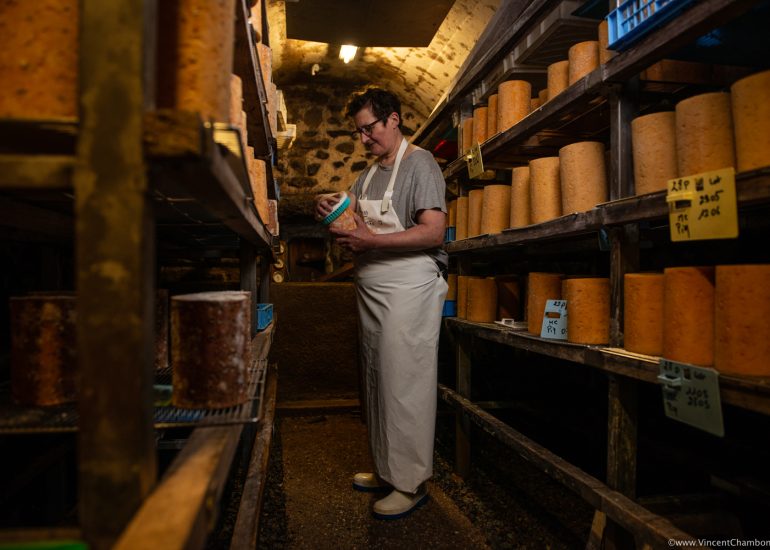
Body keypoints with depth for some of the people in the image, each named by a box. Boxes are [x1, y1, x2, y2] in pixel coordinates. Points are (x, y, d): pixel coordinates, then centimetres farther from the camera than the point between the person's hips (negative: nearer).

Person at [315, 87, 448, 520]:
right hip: (372, 289, 9)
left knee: (404, 382, -6)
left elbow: (433, 231, -16)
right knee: (378, 381, 12)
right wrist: (331, 209, 1)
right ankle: (387, 470, 25)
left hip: (409, 288, -8)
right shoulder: (369, 174, 21)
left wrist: (372, 241, -21)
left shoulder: (420, 164, -5)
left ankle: (412, 483, 7)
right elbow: (352, 216, 22)